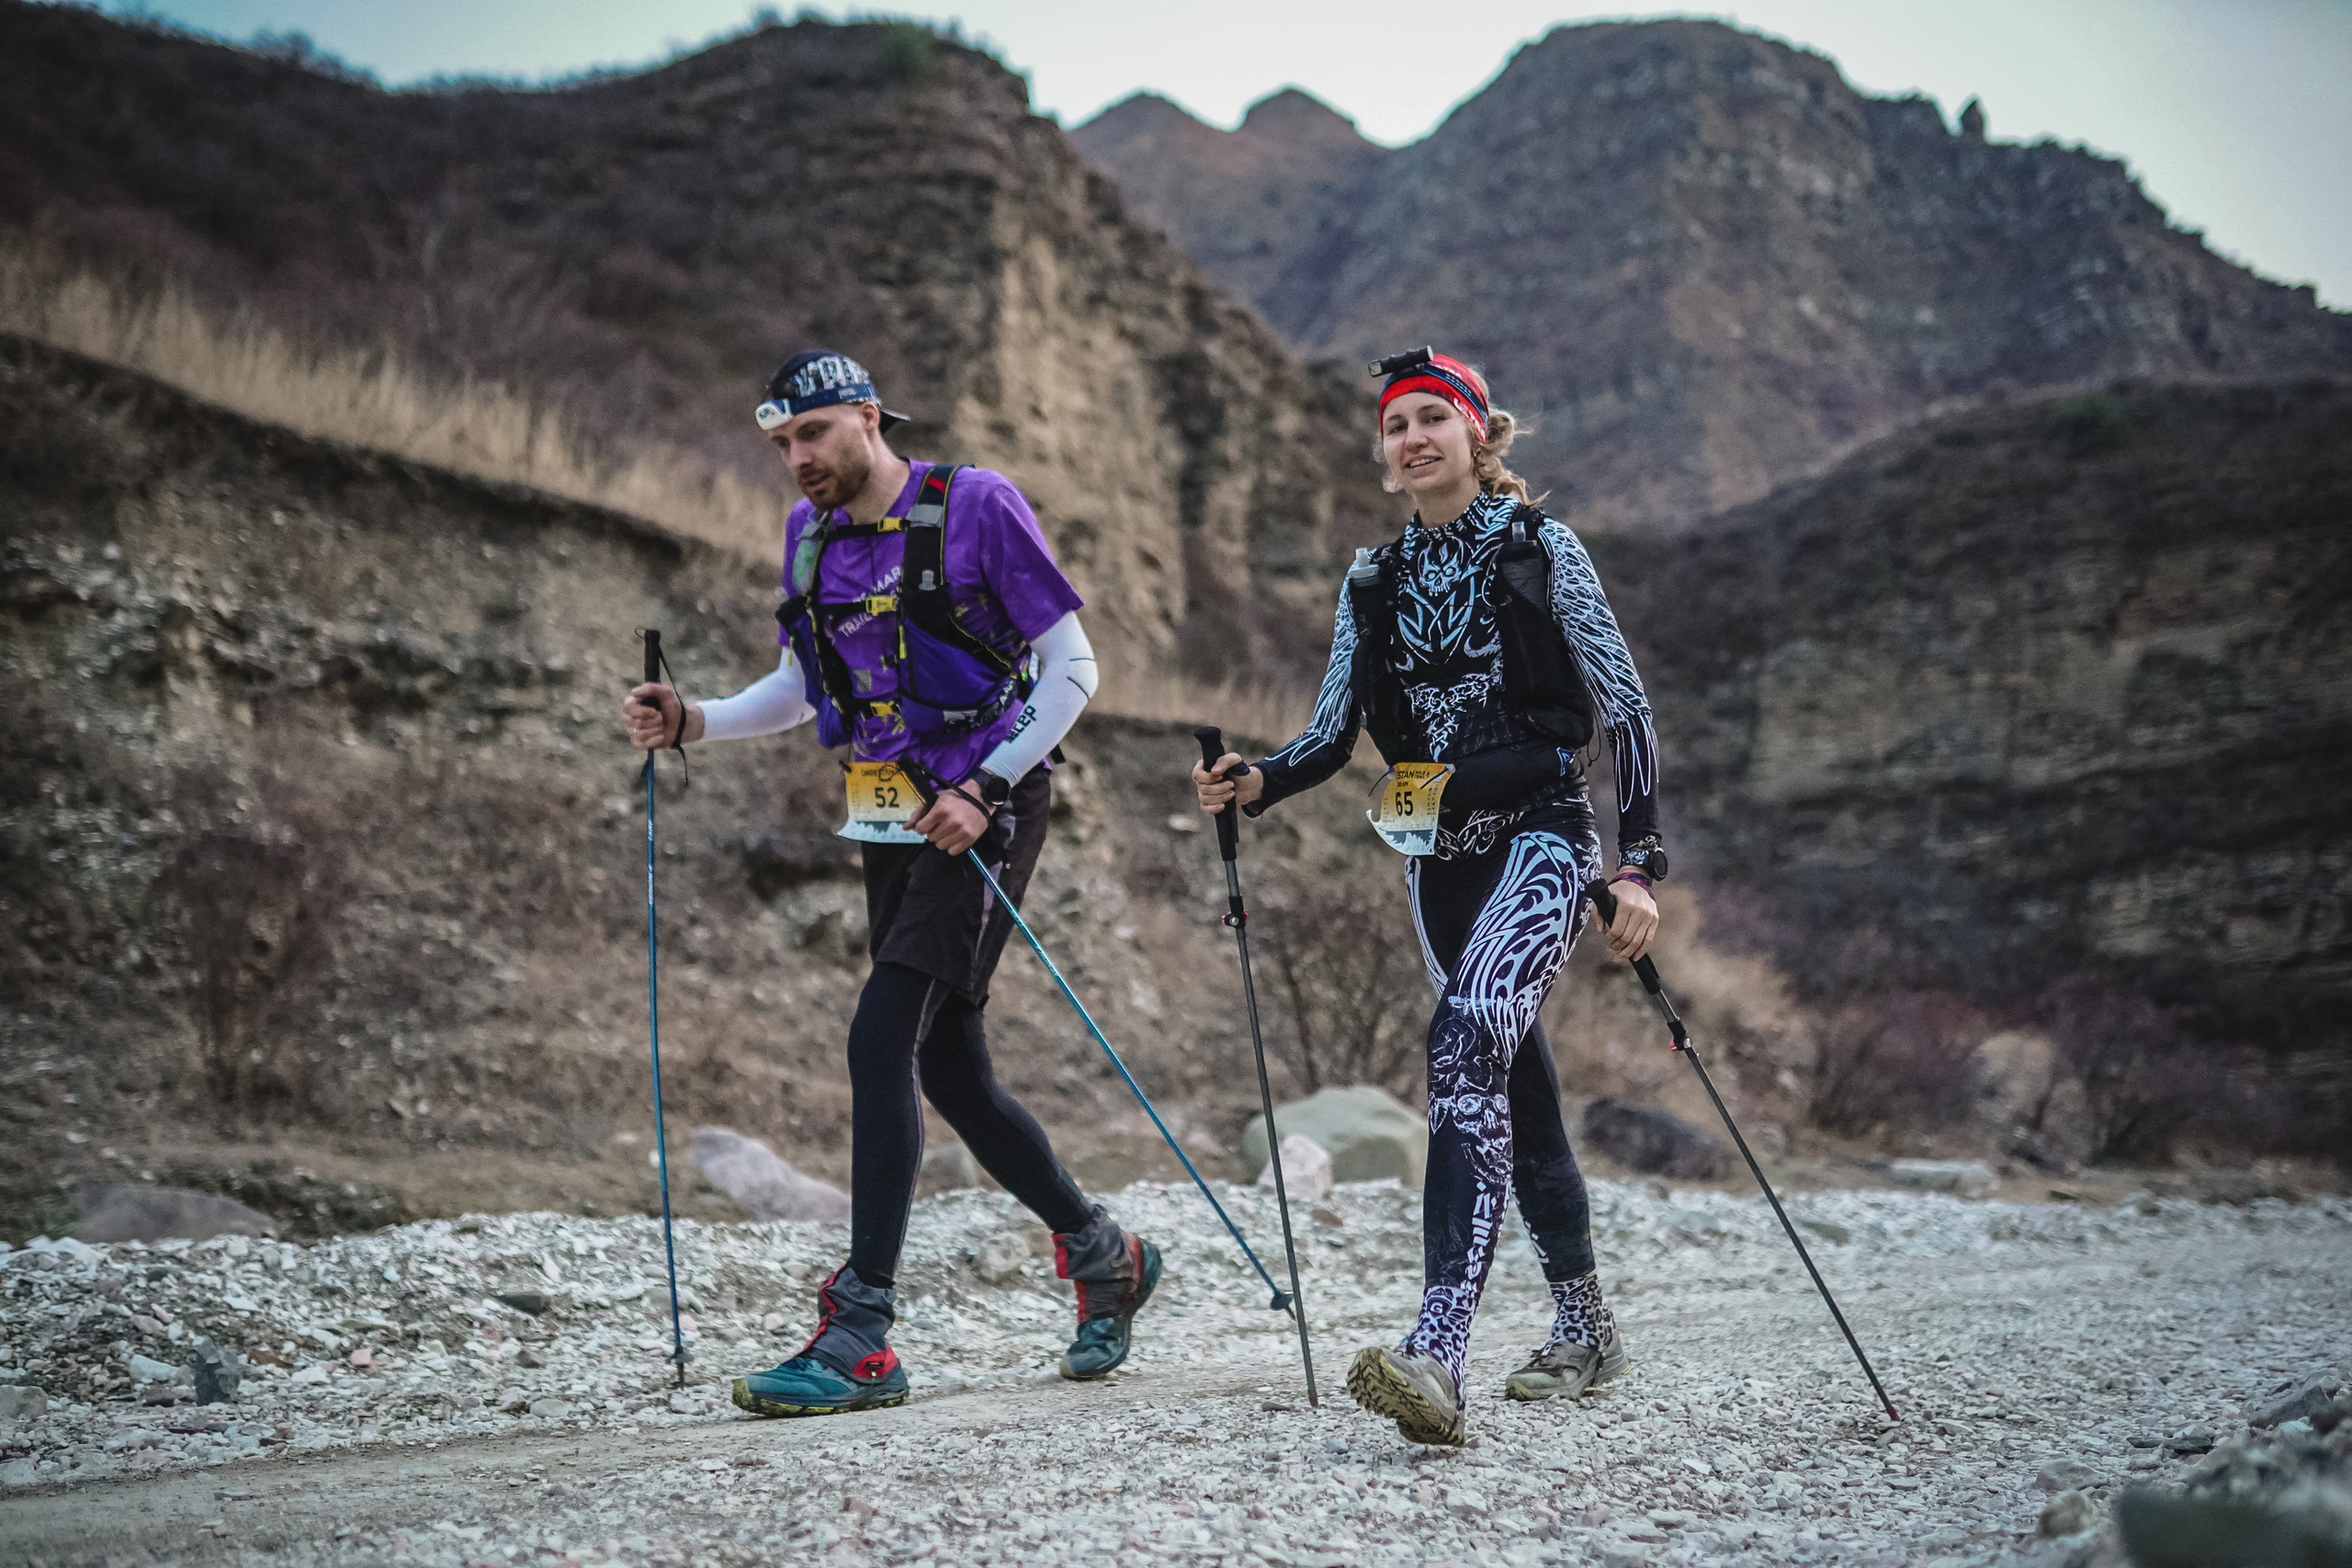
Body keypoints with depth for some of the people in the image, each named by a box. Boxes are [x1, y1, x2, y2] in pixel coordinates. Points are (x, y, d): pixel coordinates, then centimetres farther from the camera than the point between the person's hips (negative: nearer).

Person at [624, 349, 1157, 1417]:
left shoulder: (974, 506, -11)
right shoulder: (810, 531, 9)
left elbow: (1072, 668, -9)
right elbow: (798, 690, 18)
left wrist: (985, 790, -18)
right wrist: (693, 723, 1)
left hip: (984, 815, -7)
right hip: (891, 822, 7)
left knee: (882, 1039, -18)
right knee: (950, 1070, 11)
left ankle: (862, 1337, -15)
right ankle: (1104, 1257, 31)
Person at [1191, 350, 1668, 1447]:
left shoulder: (1544, 554, -2)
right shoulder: (1375, 583, 11)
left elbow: (1625, 711, -3)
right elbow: (1333, 735, 11)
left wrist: (1637, 865, -11)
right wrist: (1254, 784, -10)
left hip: (1541, 834, -6)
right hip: (1439, 858, 6)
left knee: (1467, 1043, -27)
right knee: (1515, 1087, 14)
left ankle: (1437, 1352, -37)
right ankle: (1586, 1326, 31)